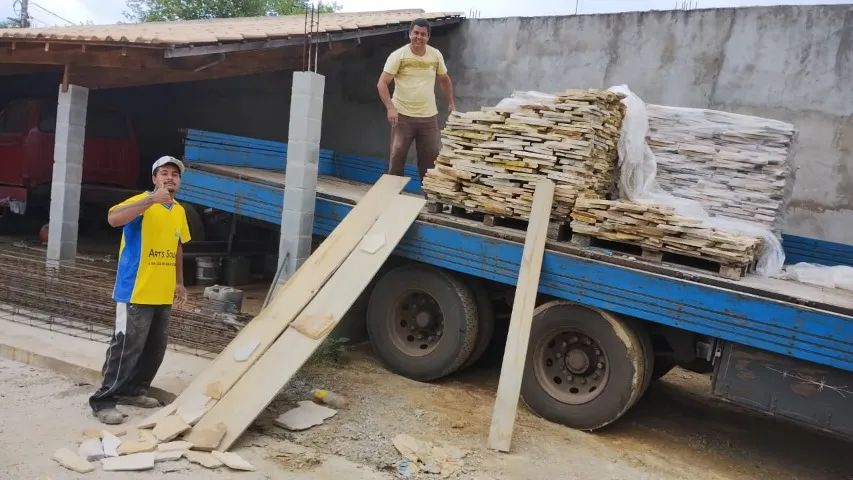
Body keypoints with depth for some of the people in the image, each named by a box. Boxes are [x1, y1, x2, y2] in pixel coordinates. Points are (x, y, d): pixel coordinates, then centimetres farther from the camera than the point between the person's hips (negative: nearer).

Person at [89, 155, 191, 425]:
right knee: (126, 347, -6)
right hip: (136, 292, -7)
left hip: (163, 294, 7)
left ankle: (133, 391, 28)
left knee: (155, 349, 14)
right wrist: (152, 199, -33)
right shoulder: (142, 202, -9)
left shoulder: (180, 212, 12)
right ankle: (104, 401, 4)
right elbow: (114, 218, -29)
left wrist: (179, 283, 20)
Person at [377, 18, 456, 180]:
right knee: (397, 156, 2)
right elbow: (382, 83, -13)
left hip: (429, 116, 3)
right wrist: (390, 108, -25)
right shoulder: (398, 55, -9)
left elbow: (444, 79, 19)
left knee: (431, 157, 7)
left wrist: (451, 103, 15)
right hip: (403, 115, -3)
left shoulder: (436, 55, 3)